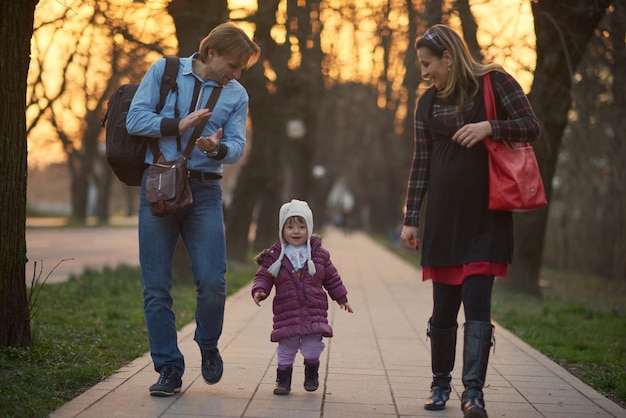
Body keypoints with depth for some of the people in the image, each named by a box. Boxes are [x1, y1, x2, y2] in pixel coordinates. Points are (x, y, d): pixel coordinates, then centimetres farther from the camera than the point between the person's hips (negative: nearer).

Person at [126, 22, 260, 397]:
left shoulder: (237, 95, 10)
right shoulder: (164, 71, 4)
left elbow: (237, 147, 0)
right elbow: (135, 119, -3)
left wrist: (217, 148, -22)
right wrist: (179, 125, -14)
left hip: (204, 191, 1)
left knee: (212, 281, -11)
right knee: (156, 287, -1)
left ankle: (208, 347, 17)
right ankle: (169, 369, 9)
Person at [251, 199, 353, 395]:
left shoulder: (319, 254, 5)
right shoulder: (274, 256, 0)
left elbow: (332, 278, 14)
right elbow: (263, 276, 1)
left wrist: (342, 298, 18)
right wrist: (259, 291, -18)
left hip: (314, 313, 1)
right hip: (286, 314, -1)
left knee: (313, 346, -2)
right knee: (286, 348, 3)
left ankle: (312, 373, 23)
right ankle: (283, 379, 17)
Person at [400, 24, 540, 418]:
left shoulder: (494, 82, -1)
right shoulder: (428, 102, 11)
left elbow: (531, 127, -6)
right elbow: (421, 163, 11)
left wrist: (490, 127, -23)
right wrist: (411, 219, 8)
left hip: (487, 216, -4)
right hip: (444, 218, 4)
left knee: (477, 303, -10)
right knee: (444, 307, 6)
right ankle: (440, 384, 21)